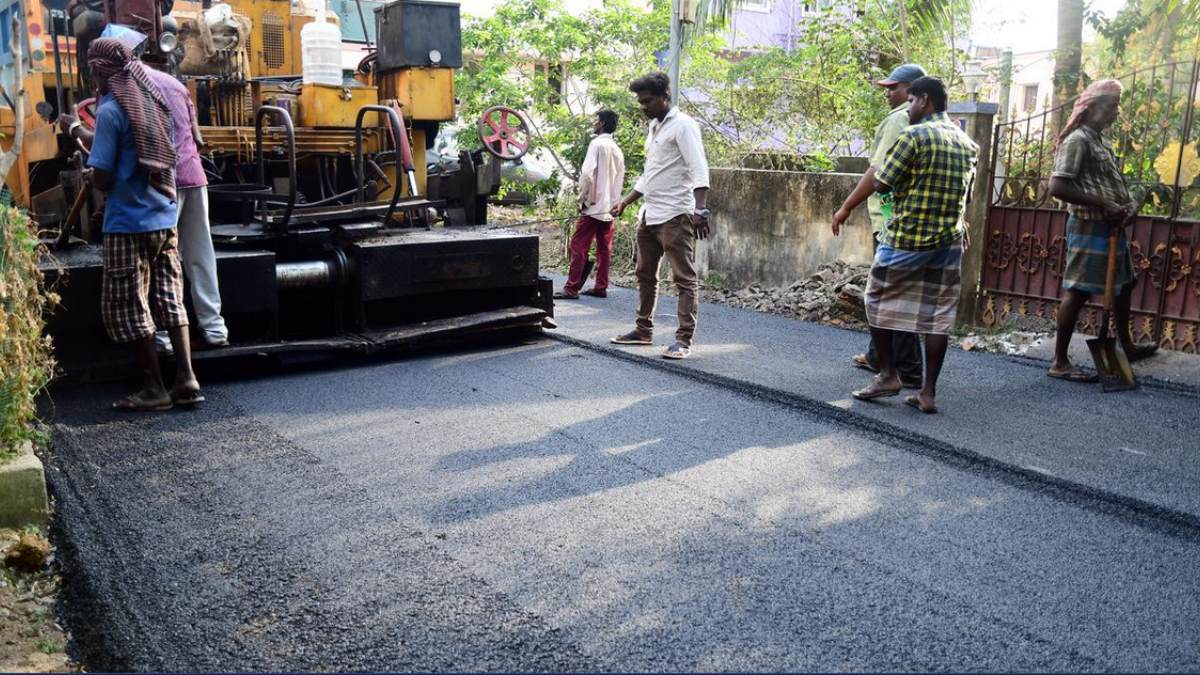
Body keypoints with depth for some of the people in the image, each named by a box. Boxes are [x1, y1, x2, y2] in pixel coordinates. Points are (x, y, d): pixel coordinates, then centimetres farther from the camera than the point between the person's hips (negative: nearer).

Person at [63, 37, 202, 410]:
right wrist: (84, 133, 32)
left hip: (128, 223, -7)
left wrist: (91, 174, 9)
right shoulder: (154, 102, 9)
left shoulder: (110, 110, -12)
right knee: (169, 298, 10)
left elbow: (103, 178, -14)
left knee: (126, 306, 3)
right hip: (163, 218, 7)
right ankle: (186, 380, 6)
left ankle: (154, 388, 4)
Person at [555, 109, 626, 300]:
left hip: (594, 205, -7)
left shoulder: (597, 143, -9)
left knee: (579, 246, -5)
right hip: (610, 206, 7)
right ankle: (601, 287, 10)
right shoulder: (617, 150, 13)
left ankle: (571, 288, -6)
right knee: (604, 248, 8)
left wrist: (582, 198, -8)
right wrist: (614, 200, 19)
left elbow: (588, 173, -16)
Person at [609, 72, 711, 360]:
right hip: (649, 214, 10)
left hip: (675, 215, -10)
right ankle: (644, 330, 27)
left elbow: (699, 169, -19)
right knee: (645, 275, 16)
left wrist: (699, 209, -30)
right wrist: (625, 202, 23)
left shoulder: (682, 125, -8)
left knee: (684, 278, -5)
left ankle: (684, 339, -5)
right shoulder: (654, 127, 19)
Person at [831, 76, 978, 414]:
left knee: (878, 301, 12)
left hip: (905, 239, -6)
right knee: (939, 315, 6)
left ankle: (888, 375, 11)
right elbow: (964, 194, 19)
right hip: (949, 243, 6)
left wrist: (845, 209, 4)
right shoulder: (969, 143, 11)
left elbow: (879, 182, -10)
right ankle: (928, 392, 7)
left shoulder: (914, 135, -10)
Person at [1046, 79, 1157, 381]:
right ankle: (1059, 363, 0)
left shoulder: (1100, 141, 16)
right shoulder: (1077, 140, -13)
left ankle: (1127, 346, 37)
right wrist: (1105, 205, -22)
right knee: (1078, 293, -6)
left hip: (1111, 228, 10)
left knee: (1124, 285, 20)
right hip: (1090, 228, -10)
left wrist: (1129, 204, 0)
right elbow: (1057, 187, -24)